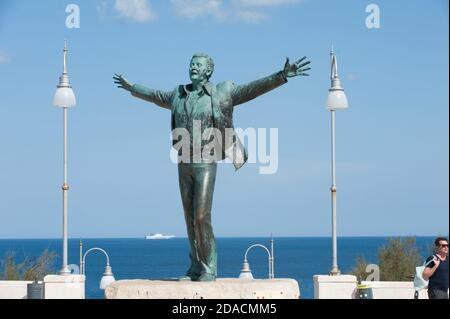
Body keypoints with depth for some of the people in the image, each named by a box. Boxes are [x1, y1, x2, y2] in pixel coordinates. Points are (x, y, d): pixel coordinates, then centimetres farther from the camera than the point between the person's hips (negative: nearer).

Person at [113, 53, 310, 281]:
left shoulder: (221, 94, -5)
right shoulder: (179, 96, 10)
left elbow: (254, 89, -13)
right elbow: (156, 96, 31)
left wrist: (283, 75, -24)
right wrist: (132, 88, 44)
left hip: (206, 165, -5)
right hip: (184, 164, 5)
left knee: (201, 218, -13)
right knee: (191, 219, 8)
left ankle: (209, 269, -2)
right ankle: (196, 267, 18)